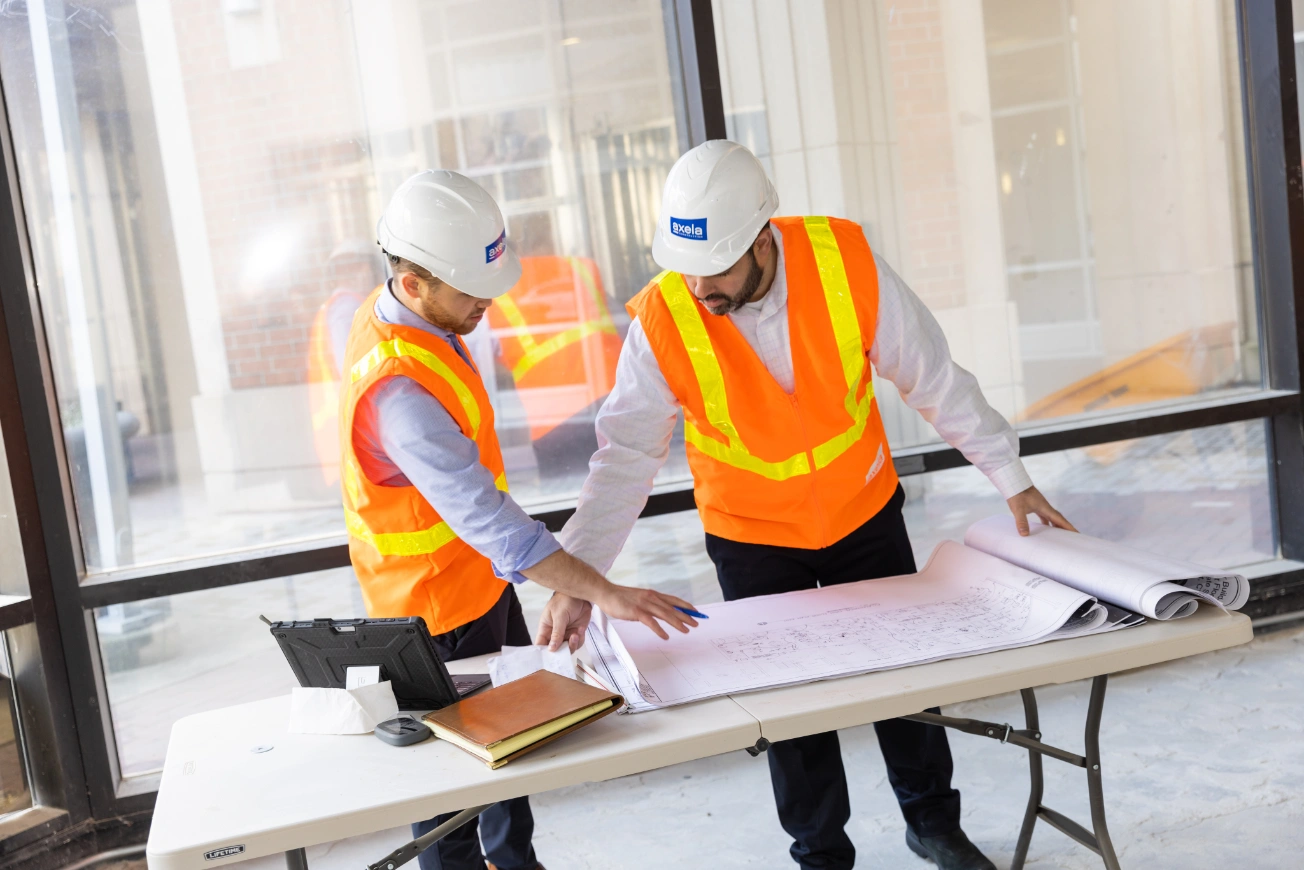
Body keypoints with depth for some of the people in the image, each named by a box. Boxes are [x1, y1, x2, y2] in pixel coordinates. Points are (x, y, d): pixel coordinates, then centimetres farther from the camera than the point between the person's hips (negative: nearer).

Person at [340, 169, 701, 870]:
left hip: (480, 578, 10)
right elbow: (486, 520, -40)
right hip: (439, 607, -10)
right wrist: (603, 593, -41)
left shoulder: (392, 312, -4)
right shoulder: (397, 388, -35)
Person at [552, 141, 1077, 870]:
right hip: (752, 536, -1)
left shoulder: (845, 262, -23)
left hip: (865, 510, 1)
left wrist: (1011, 476, -6)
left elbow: (932, 376, -12)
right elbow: (626, 456, -21)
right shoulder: (663, 319, -25)